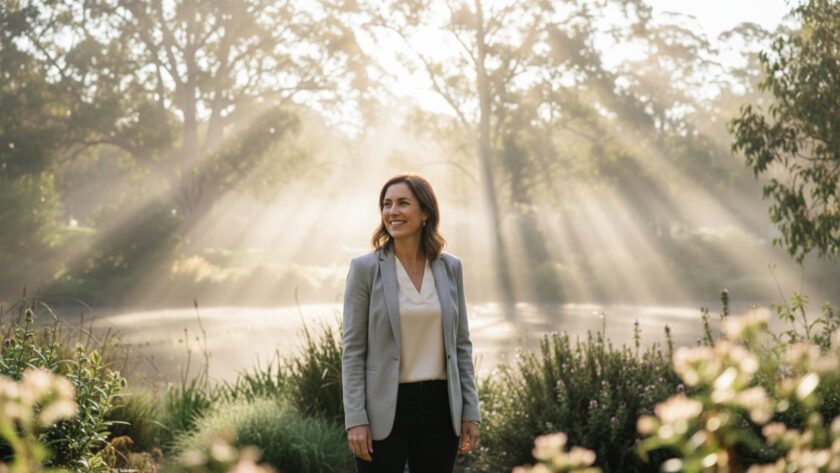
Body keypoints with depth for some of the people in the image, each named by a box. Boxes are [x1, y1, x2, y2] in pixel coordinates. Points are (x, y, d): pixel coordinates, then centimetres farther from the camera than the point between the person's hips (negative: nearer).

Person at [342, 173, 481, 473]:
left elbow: (461, 344, 9)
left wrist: (471, 411, 4)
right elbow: (353, 350, -5)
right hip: (385, 409, -3)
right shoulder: (365, 268, -4)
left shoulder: (450, 267, 6)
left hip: (438, 407, 3)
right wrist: (356, 419, -12)